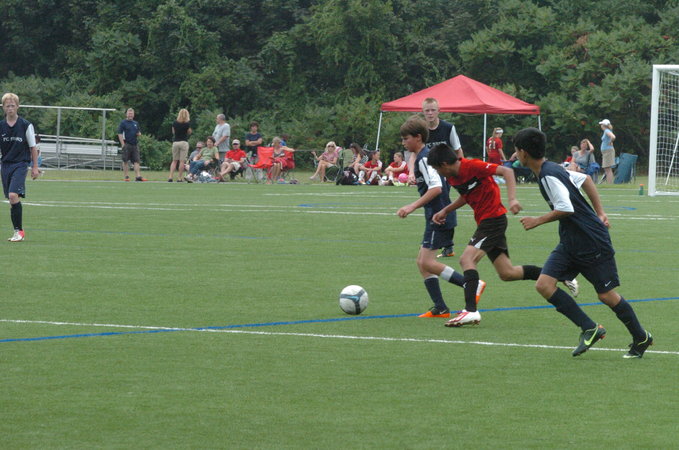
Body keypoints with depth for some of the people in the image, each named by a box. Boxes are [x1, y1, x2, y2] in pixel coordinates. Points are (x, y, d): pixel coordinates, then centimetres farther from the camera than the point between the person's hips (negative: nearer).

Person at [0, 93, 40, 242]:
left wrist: (35, 167, 0)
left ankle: (19, 231, -13)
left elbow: (33, 147, 2)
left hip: (21, 164, -4)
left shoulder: (26, 125, -3)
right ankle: (17, 232, 14)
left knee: (13, 196, -20)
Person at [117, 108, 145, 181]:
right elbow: (119, 134, -6)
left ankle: (138, 176, -8)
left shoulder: (136, 123, 17)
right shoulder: (123, 122, 0)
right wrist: (123, 144, -14)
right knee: (125, 161, -1)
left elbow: (139, 132, 26)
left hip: (134, 144, 5)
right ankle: (126, 176, 4)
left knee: (136, 161, -3)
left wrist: (139, 134, 0)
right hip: (127, 144, -5)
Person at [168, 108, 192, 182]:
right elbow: (189, 132, 5)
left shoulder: (174, 123, 2)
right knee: (182, 161, 0)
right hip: (184, 142, -3)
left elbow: (173, 132, 12)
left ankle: (171, 177, -2)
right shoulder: (187, 123, -7)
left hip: (175, 142, 3)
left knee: (174, 161, 9)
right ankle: (180, 178, -1)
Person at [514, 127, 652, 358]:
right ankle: (589, 328, 0)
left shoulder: (548, 176, -20)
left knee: (606, 295, 0)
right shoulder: (551, 169, 10)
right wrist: (599, 212, 18)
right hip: (570, 243, 9)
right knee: (544, 285, -6)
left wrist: (538, 221, -15)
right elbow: (584, 179, 20)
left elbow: (565, 209, -27)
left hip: (592, 241, -9)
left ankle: (641, 338, 21)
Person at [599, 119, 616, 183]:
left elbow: (613, 137, -32)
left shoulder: (607, 131, -13)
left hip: (608, 151, -10)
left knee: (608, 169, -11)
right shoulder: (606, 131, 16)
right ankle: (609, 183, 12)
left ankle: (609, 184, -13)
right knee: (606, 169, 11)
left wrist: (610, 143, -16)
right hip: (605, 151, 10)